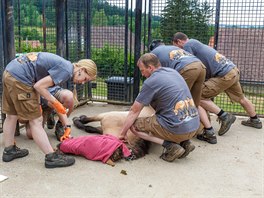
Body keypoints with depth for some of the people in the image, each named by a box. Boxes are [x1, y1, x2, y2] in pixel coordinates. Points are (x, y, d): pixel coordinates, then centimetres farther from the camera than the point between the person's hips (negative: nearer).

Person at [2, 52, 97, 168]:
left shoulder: (61, 65, 16)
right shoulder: (66, 70, -12)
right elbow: (39, 86, -17)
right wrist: (55, 103, -4)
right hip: (19, 78, -10)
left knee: (11, 115, 21)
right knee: (35, 120, -3)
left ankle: (9, 150, 37)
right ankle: (51, 157, 5)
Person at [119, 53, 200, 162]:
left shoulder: (151, 82, -10)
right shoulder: (173, 71, 13)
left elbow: (134, 111, -4)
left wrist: (122, 134, 7)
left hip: (178, 130, -8)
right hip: (194, 126, 8)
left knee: (134, 124, 4)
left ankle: (170, 146, -6)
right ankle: (184, 142, 12)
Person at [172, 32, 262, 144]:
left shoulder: (187, 45, -6)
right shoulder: (196, 43, 20)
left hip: (224, 75, -10)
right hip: (234, 70, 10)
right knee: (240, 98, 30)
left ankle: (224, 117, -5)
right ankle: (255, 120, 51)